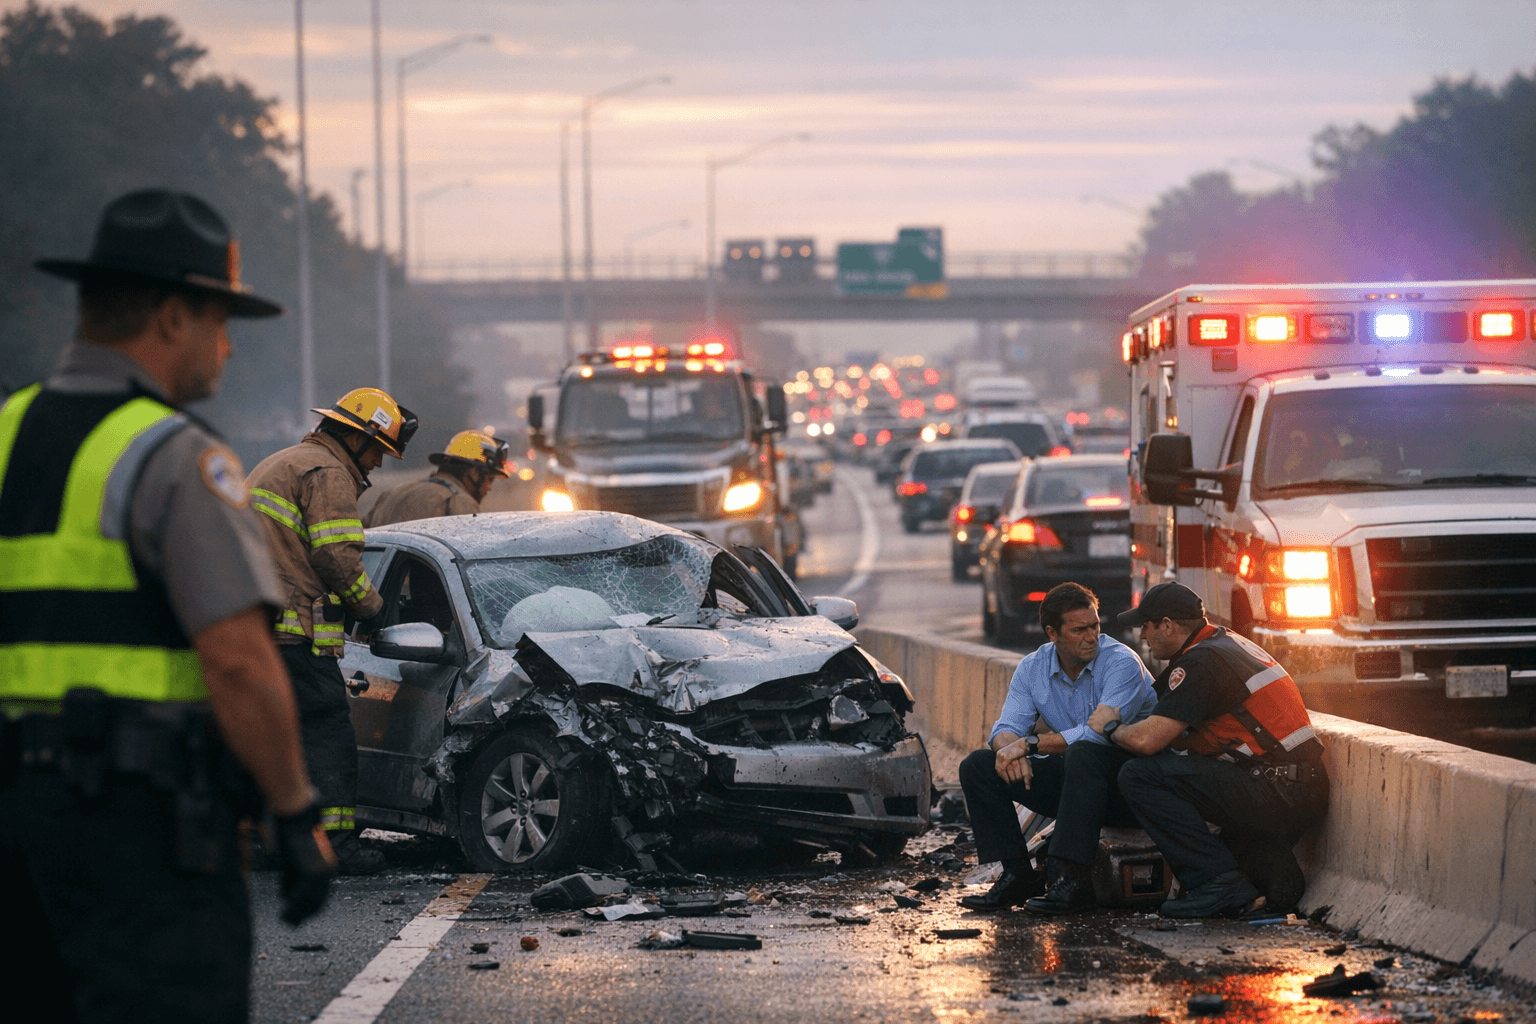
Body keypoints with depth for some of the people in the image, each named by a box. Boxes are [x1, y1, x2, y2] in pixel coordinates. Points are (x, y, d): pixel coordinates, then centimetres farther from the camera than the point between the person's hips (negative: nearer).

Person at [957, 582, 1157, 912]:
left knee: (1083, 753, -39)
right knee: (977, 766, -6)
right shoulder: (1032, 668, 3)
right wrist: (1010, 749, -29)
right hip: (1072, 778, 6)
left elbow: (1101, 732, -28)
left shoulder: (1122, 663, -16)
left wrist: (1031, 743, -25)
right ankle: (1018, 875, -10)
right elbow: (1007, 727, -3)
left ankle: (1071, 879, -39)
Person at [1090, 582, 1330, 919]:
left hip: (1274, 797, -10)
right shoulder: (1231, 644, 20)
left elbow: (1146, 740, -14)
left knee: (1140, 775, -10)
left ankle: (1220, 881, -11)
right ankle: (1272, 870, 14)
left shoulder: (1200, 663, -10)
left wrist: (1110, 727, 6)